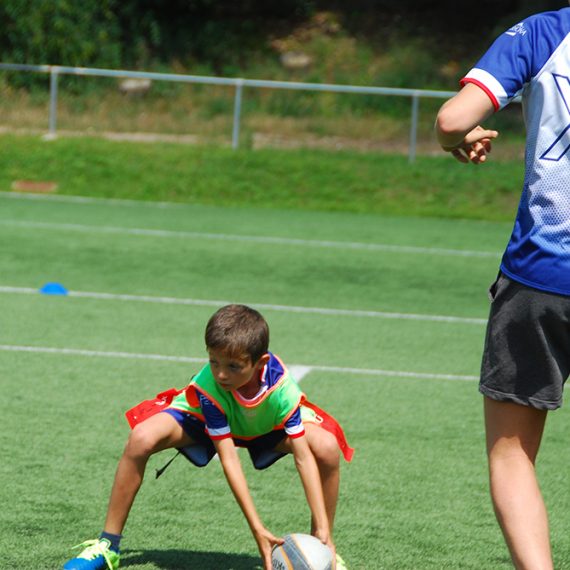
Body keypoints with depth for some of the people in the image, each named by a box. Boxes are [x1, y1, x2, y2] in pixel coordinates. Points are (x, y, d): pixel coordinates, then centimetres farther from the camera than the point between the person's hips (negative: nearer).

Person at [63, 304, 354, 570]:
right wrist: (258, 530, -41)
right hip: (203, 418, -1)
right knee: (141, 439, -29)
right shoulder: (208, 386, -39)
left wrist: (323, 531, -39)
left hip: (268, 427, 1)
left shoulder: (281, 386, -37)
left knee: (327, 448, -27)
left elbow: (303, 455, -34)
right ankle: (107, 546, -14)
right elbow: (228, 458, -37)